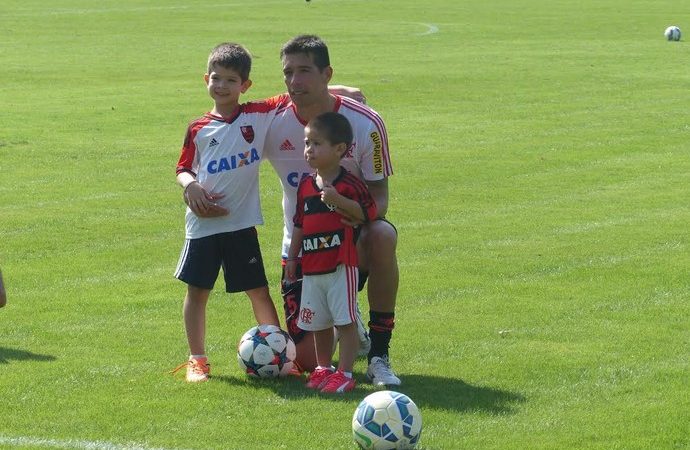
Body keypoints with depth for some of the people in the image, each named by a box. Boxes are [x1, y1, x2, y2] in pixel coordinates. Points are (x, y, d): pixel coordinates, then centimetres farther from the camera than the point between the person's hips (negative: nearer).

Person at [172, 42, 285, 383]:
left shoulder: (258, 116, 1)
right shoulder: (199, 129, 3)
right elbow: (183, 169, 10)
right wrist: (191, 185, -10)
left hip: (241, 223, -1)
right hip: (202, 223, 1)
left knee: (258, 291, 4)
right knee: (197, 290, 6)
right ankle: (197, 360, 16)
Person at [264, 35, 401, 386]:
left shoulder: (365, 123, -14)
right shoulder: (273, 123, -11)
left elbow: (379, 197, -12)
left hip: (351, 236, -2)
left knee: (382, 236, -41)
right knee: (308, 360, -9)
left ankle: (378, 354, -25)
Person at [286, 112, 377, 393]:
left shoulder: (349, 184, -8)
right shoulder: (305, 186, 11)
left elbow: (367, 212, -13)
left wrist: (338, 200, -24)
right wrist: (292, 257, 17)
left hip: (341, 264, -6)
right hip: (312, 266, 6)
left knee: (344, 320, -5)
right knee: (318, 322, 13)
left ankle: (345, 373, -1)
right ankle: (322, 368, 27)